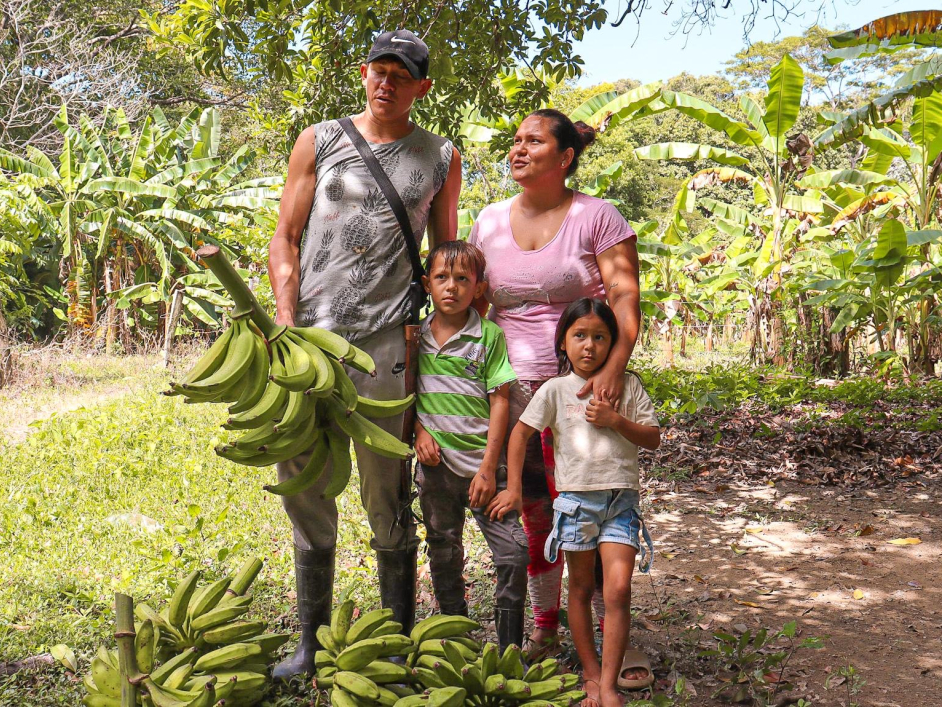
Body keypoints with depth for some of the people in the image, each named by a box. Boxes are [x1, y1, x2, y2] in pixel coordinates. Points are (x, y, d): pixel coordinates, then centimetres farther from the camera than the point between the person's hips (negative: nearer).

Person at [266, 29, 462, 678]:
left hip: (384, 341, -1)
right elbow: (285, 239, 9)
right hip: (308, 335, 2)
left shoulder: (440, 159, 12)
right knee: (304, 489, 6)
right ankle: (311, 643, 20)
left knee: (387, 500, 2)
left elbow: (448, 254, 16)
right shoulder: (319, 141, 12)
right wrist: (285, 319, -5)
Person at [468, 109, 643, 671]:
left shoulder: (597, 216, -1)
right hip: (513, 387, 4)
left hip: (582, 383, -4)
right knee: (532, 510, 5)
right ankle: (544, 627, 18)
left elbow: (625, 297, -9)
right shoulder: (490, 221, 12)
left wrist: (615, 365, -24)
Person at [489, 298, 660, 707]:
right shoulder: (556, 390, 1)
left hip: (621, 500, 0)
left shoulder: (627, 386, 5)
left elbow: (653, 439, 5)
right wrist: (513, 488, 2)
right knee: (581, 588, 9)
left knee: (618, 589, -11)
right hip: (576, 499, 0)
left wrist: (615, 419, -11)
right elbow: (520, 433, 5)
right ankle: (590, 674, 22)